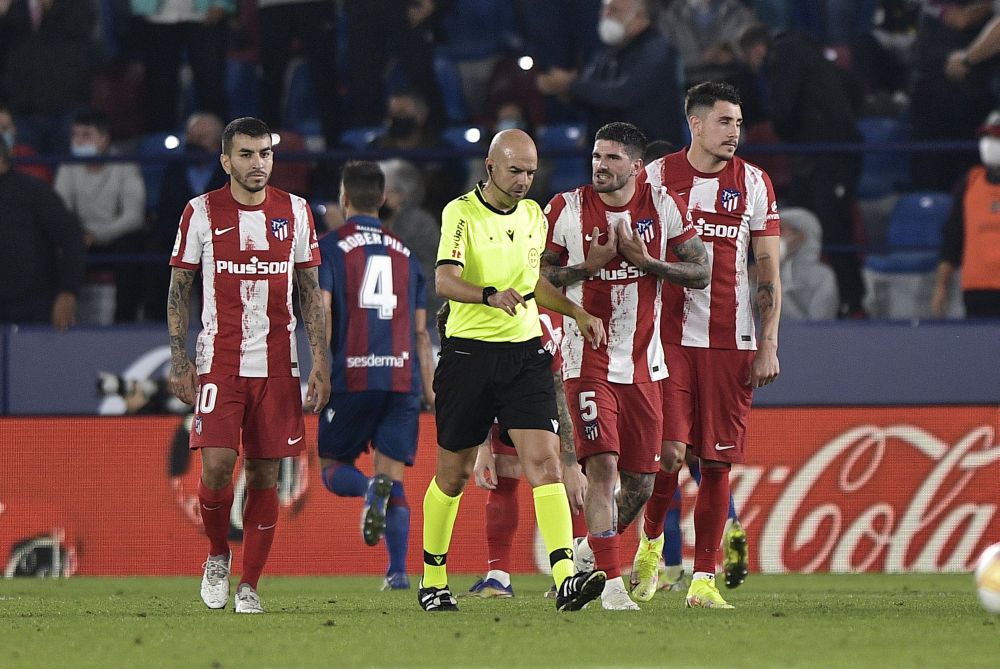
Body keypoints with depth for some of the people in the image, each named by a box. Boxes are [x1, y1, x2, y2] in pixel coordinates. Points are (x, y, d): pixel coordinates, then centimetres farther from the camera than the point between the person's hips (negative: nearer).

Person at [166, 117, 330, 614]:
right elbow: (178, 289, 5)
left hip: (278, 363, 2)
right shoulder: (202, 213, 0)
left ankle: (250, 585, 11)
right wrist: (178, 361, -2)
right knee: (216, 465, -15)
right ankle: (217, 555, 12)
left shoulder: (295, 212, 6)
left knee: (265, 475, 2)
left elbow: (310, 291, 11)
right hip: (218, 362, -2)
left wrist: (320, 361, 4)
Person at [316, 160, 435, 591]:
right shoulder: (405, 253, 16)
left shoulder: (330, 247, 4)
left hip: (353, 376, -3)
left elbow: (322, 313, -8)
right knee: (394, 478, 5)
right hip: (402, 376, 3)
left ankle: (371, 490, -25)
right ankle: (398, 571, -12)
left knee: (331, 465, 10)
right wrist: (430, 389, 18)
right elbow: (420, 331, 16)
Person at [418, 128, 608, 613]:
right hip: (468, 352, -4)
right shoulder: (461, 213, -8)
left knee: (545, 462, -12)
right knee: (453, 473, 6)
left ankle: (565, 578, -23)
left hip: (524, 354, 4)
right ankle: (433, 580, 24)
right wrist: (491, 295, -38)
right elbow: (444, 280, -22)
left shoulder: (534, 215, 12)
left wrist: (576, 313, 17)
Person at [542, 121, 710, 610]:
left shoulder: (663, 207, 0)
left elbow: (701, 273, 2)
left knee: (640, 481, 6)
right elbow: (535, 275, 1)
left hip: (643, 363, 3)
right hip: (588, 361, -3)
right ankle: (610, 583, -16)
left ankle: (593, 550, 33)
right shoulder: (566, 209, -4)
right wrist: (588, 265, -15)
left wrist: (646, 260, -13)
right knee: (602, 466, -17)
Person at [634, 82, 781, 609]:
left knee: (717, 462, 2)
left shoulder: (753, 183, 6)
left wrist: (768, 345, 0)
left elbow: (769, 271, 8)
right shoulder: (655, 177, 3)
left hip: (731, 341, 1)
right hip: (669, 334, -1)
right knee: (669, 451, -12)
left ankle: (704, 578, 8)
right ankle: (651, 543, 15)